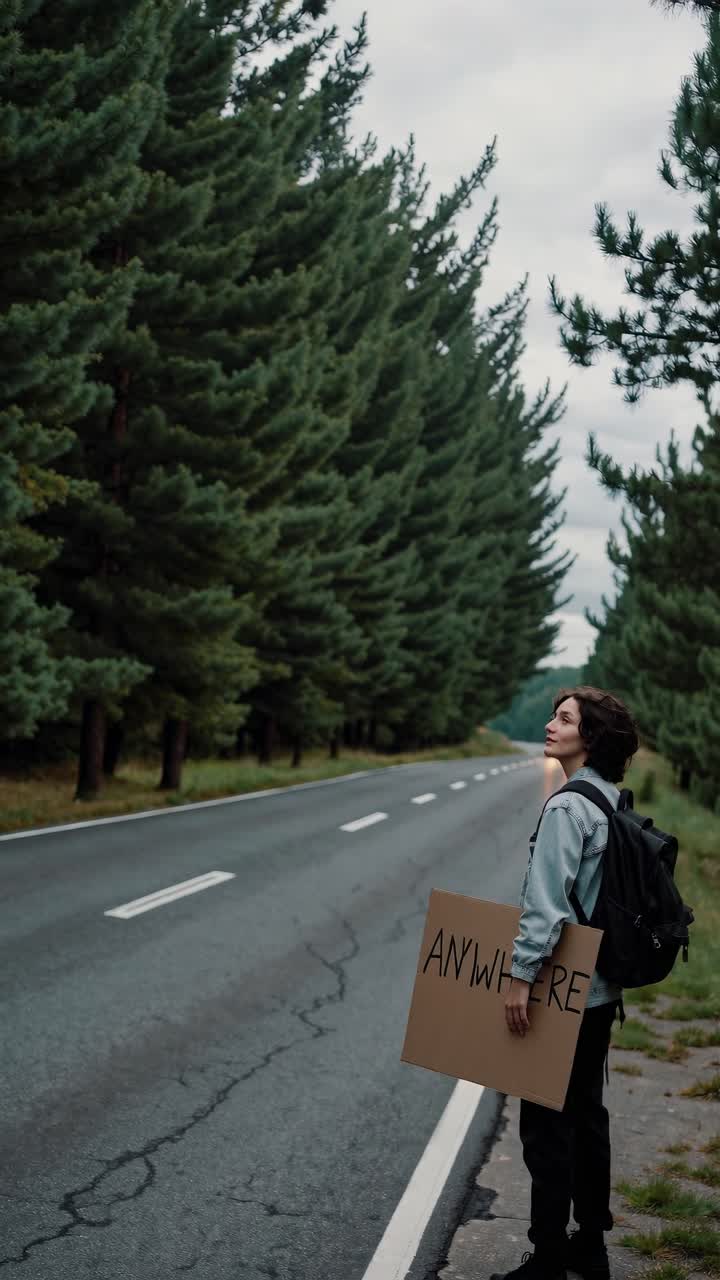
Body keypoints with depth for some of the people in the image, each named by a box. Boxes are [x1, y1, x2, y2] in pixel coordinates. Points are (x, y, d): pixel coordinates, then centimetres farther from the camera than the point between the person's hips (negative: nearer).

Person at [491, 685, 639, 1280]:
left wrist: (521, 975, -21)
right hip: (601, 990, 9)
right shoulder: (615, 803, 8)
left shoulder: (568, 808, -19)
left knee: (547, 1125, -1)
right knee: (586, 1114, 18)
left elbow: (547, 903, -24)